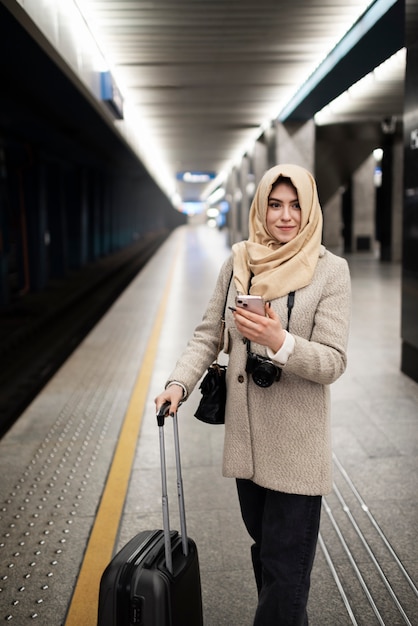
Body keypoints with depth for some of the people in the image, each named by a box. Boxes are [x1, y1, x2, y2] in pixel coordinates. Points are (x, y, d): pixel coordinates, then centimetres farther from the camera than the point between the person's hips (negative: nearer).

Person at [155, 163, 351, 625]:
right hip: (246, 435, 5)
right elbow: (208, 335, 7)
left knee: (286, 568, 1)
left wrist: (280, 341, -29)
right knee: (263, 549, 21)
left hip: (297, 442, -4)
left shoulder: (330, 270, -8)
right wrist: (179, 383, -10)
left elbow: (334, 362, -12)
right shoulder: (237, 263, 4)